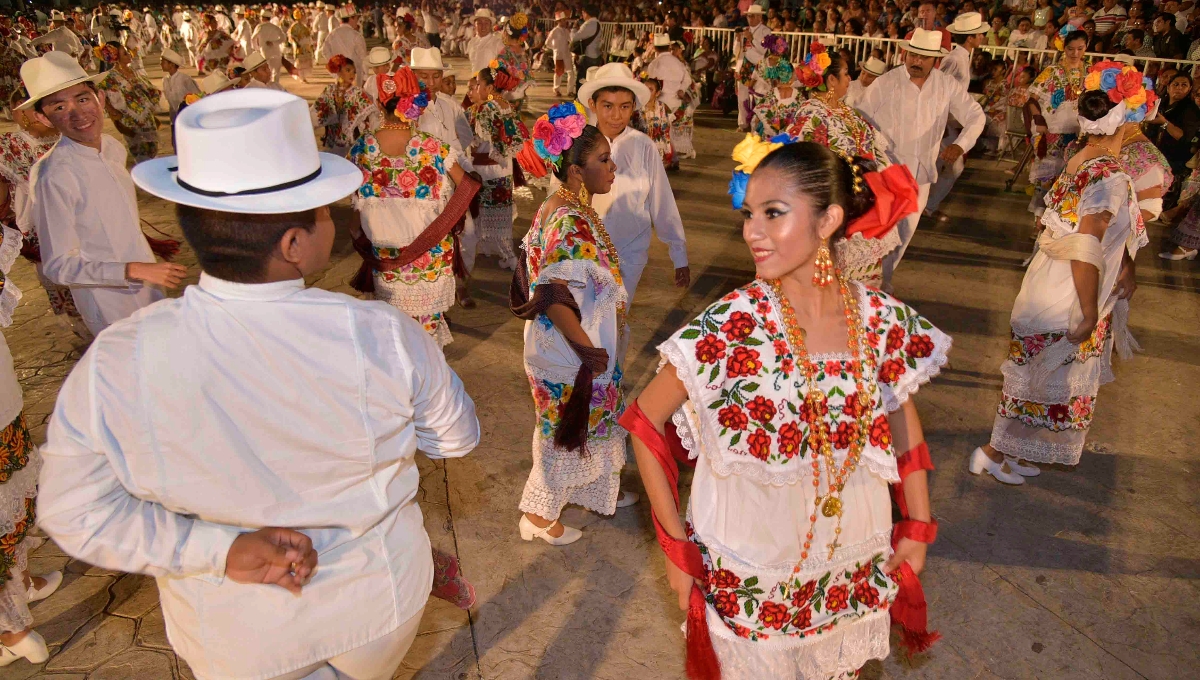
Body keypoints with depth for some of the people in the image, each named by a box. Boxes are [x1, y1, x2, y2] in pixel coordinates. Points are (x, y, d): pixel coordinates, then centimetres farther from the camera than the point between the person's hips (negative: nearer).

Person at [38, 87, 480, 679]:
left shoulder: (114, 367, -26)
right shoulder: (382, 339, -30)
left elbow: (77, 513, -13)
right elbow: (456, 438, -12)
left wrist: (220, 550, -17)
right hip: (378, 605, 0)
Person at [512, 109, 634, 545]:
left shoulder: (556, 208, 3)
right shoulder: (573, 222, -27)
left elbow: (543, 277, 11)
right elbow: (555, 298, -32)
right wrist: (588, 349, -22)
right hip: (572, 356, -9)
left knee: (593, 422, 24)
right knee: (567, 431, 10)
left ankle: (597, 492, 45)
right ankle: (539, 515, 29)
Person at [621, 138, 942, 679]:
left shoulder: (882, 320, -12)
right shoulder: (729, 326, -22)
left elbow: (902, 417, 5)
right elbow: (644, 420, -13)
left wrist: (917, 528, 7)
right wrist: (675, 543, -12)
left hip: (851, 574, 3)